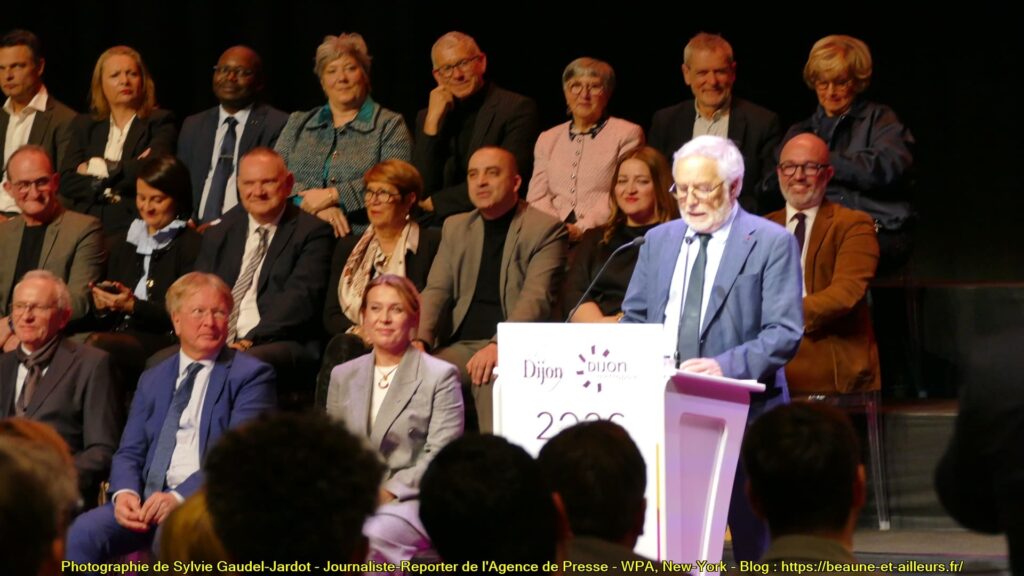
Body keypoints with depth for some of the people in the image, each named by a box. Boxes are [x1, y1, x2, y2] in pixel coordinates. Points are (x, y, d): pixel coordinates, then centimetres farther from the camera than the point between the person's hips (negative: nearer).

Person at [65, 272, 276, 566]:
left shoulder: (251, 375, 5)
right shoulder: (152, 379, 22)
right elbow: (129, 452, 17)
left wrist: (180, 497, -22)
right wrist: (125, 492, -8)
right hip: (147, 498, 5)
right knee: (82, 533, -23)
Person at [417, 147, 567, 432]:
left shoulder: (545, 229, 1)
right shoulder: (456, 227, 21)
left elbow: (536, 299, -11)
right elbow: (437, 290, 13)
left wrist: (499, 345, -26)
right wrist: (420, 340, -7)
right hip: (460, 344, 5)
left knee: (493, 379, -37)